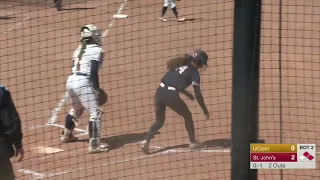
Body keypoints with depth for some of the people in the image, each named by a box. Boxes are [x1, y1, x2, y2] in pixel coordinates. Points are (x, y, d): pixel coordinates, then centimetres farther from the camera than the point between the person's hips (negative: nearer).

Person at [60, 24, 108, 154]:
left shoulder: (79, 49, 18)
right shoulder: (96, 50, -4)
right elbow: (93, 72, -14)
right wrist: (96, 89, -10)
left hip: (71, 80, 8)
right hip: (83, 83, -8)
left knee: (77, 108, 32)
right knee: (95, 112, -6)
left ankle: (66, 135, 47)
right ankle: (94, 145, -15)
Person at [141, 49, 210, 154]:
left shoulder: (180, 65, 22)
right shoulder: (194, 72, 3)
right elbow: (198, 95, 0)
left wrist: (186, 93, 37)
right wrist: (205, 111, 7)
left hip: (159, 92, 6)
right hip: (171, 95, -6)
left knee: (159, 121, 20)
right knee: (187, 116, 19)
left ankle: (146, 141, 0)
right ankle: (193, 142, 26)